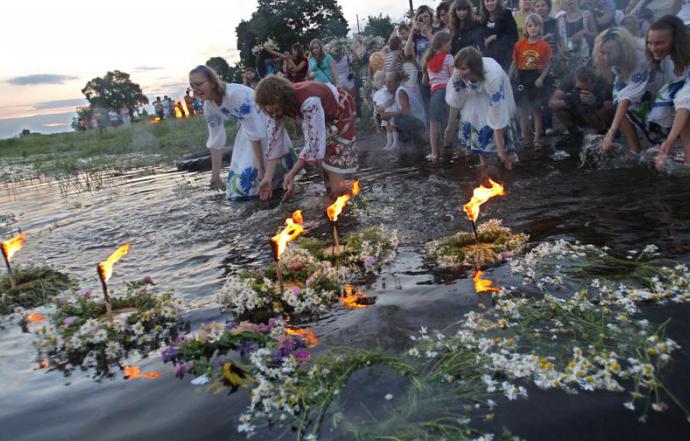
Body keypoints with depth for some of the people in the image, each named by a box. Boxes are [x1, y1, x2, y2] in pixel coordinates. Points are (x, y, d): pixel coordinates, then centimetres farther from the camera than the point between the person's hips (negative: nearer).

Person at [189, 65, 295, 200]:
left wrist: (261, 168, -31)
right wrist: (215, 174, 2)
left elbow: (254, 132, -34)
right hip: (247, 126, 7)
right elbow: (215, 140, -1)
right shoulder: (209, 107, -11)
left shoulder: (236, 94, -35)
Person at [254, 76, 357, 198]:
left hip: (340, 111, -7)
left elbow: (313, 142, -44)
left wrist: (291, 174, -44)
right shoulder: (277, 106, -19)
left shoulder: (309, 101, -43)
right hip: (323, 116, 7)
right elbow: (273, 138, -16)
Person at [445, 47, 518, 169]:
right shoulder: (459, 73, -32)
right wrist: (450, 125, -5)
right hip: (475, 96, 4)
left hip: (496, 95, -4)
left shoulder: (493, 78, -44)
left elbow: (497, 116, -43)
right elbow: (456, 100, -15)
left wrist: (501, 150, -40)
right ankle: (483, 164, 17)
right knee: (473, 127, 0)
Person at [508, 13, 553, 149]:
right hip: (523, 80, 2)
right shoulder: (519, 45, 0)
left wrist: (541, 78, -16)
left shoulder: (544, 45, -4)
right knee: (523, 110, 7)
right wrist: (508, 79, -2)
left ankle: (537, 139, 15)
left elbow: (548, 64, -3)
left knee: (536, 110, 6)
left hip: (537, 80, -1)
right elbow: (514, 63, 4)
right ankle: (525, 138, 19)